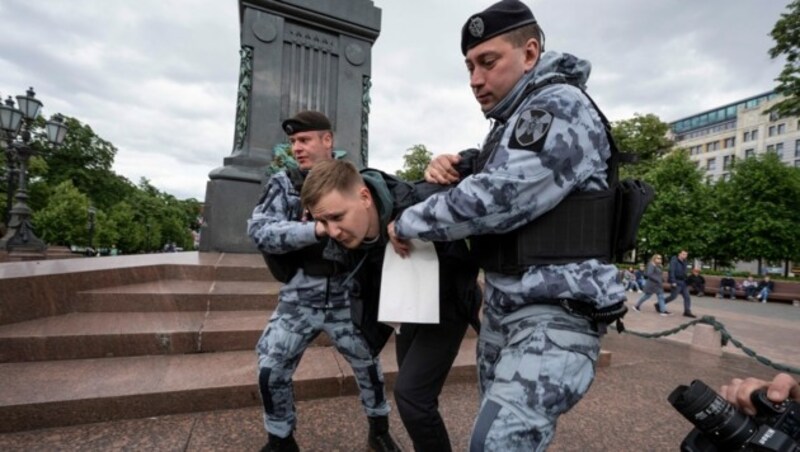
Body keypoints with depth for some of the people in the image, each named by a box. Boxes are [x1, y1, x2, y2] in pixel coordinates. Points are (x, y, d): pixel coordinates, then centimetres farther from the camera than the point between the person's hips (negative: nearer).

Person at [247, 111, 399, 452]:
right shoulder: (283, 183, -1)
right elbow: (259, 230, -16)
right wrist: (318, 230, -30)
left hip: (346, 296, 0)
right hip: (300, 298, 1)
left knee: (368, 363, 12)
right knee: (271, 370, 5)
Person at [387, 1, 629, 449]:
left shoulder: (561, 107, -13)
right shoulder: (512, 120, 16)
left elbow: (497, 197, -24)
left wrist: (407, 223, -12)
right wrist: (453, 165, 0)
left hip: (555, 312, -9)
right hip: (502, 305, 9)